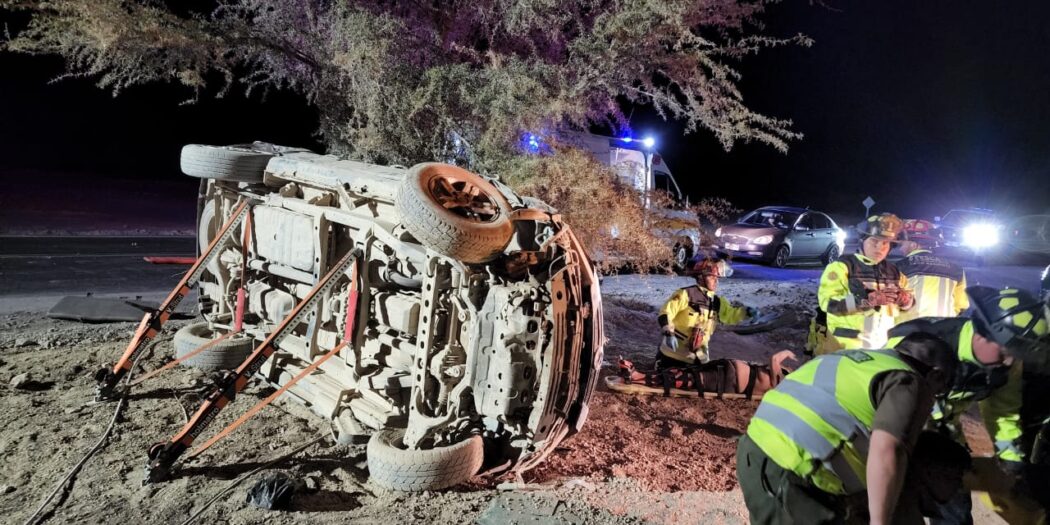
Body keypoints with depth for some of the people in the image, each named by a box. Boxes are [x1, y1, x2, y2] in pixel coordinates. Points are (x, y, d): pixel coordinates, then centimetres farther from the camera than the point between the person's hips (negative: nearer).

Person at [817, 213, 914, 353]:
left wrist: (905, 299, -6)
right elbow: (828, 302, -19)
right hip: (846, 347, -6)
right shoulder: (842, 266, -7)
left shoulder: (893, 271, 13)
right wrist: (868, 300, -27)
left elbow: (910, 303, 19)